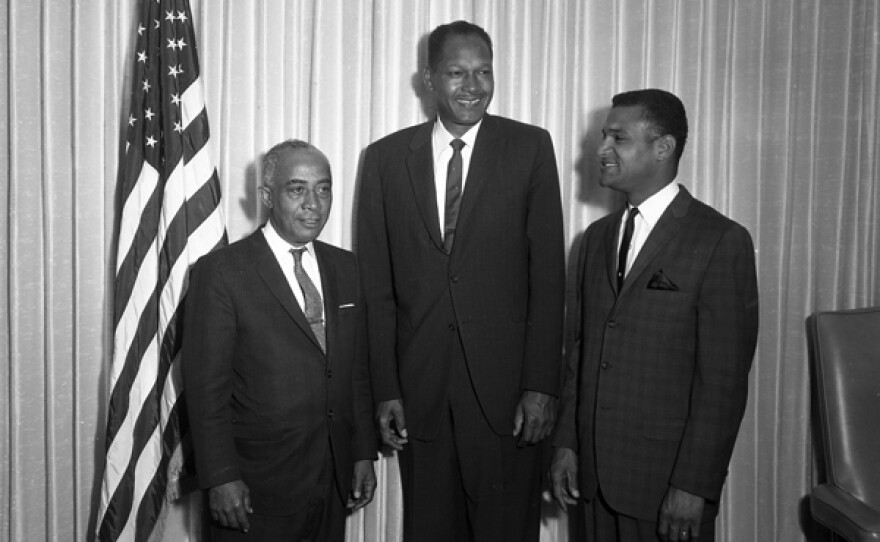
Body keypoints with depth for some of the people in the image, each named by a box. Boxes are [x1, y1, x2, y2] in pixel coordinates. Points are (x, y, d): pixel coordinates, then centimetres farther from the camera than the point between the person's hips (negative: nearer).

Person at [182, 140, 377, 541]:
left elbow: (358, 369, 10)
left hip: (334, 480, 5)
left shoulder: (345, 268, 7)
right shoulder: (220, 272, -10)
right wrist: (221, 478, -14)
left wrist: (364, 453, 7)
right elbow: (206, 385, -11)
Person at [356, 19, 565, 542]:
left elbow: (548, 275, -2)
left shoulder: (531, 147, 1)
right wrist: (385, 389, -1)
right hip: (418, 389, 2)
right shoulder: (386, 157, 5)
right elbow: (377, 286, 4)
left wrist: (542, 384, -8)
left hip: (505, 385, -1)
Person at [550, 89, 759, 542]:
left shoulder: (722, 241, -11)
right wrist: (566, 442, 7)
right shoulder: (597, 236, 10)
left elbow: (725, 380, -13)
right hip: (596, 470, 5)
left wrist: (694, 486, -14)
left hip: (668, 477, -5)